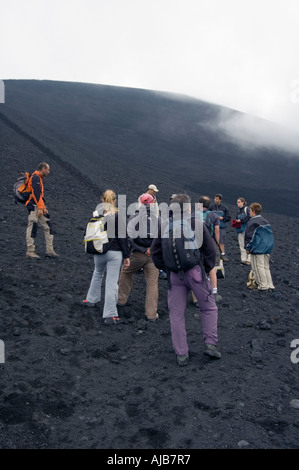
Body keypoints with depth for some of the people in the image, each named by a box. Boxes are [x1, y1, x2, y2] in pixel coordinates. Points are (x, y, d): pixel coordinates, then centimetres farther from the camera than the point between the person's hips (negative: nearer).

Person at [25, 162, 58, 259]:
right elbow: (36, 193, -18)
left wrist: (43, 208, 20)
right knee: (32, 228, -8)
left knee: (48, 227, 7)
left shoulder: (38, 178, 23)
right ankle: (30, 251, -4)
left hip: (39, 208, 10)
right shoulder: (35, 177, -9)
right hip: (34, 207, -10)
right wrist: (40, 208, -22)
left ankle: (49, 250, 9)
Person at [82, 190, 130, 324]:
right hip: (115, 253, -3)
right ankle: (110, 315, 2)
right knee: (112, 283, 0)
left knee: (97, 273, 30)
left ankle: (91, 299, 44)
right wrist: (126, 256, -2)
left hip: (99, 252, 3)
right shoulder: (119, 215, -7)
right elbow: (123, 237, -7)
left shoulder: (97, 214, 0)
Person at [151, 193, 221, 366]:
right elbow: (210, 249, -4)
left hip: (174, 275, 3)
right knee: (209, 308, 16)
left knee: (176, 314, 9)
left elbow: (155, 250, 10)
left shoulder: (164, 225, 5)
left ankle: (181, 354, 13)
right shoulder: (197, 223, -4)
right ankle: (211, 343, 12)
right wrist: (207, 269, 7)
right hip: (195, 272, -2)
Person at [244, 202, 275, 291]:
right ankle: (269, 285, 16)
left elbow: (249, 236, -14)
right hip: (266, 248, 8)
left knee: (259, 267, -1)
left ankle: (263, 285, 1)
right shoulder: (265, 221, 13)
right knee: (266, 267, 13)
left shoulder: (252, 222, -12)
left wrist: (247, 247, -7)